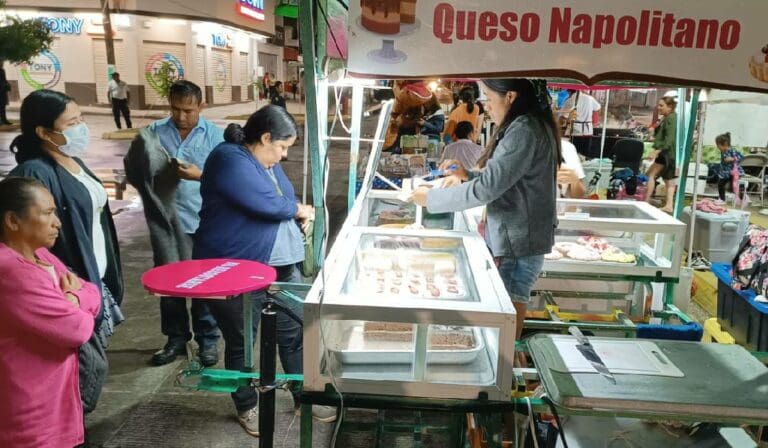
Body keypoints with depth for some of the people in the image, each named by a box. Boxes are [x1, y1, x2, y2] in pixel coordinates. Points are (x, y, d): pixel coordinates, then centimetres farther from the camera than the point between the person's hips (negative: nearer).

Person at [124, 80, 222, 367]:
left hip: (202, 222, -2)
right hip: (165, 222, 3)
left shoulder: (215, 136, -3)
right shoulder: (154, 133, 4)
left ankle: (207, 340, 22)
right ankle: (176, 337, 29)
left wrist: (200, 175, -22)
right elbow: (134, 172, 6)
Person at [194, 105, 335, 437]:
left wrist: (298, 216, -3)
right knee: (241, 343, 9)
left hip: (280, 266, 8)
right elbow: (267, 204, -27)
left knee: (295, 334, 12)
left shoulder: (266, 161, 10)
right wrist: (300, 209, -8)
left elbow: (283, 202, 19)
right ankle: (247, 408, 29)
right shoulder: (230, 160, -18)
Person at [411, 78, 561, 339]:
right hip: (512, 239, 10)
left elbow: (486, 189, -23)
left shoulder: (524, 131, -20)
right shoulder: (530, 126, 12)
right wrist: (468, 175, 5)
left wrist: (432, 198, -12)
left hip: (518, 243, -10)